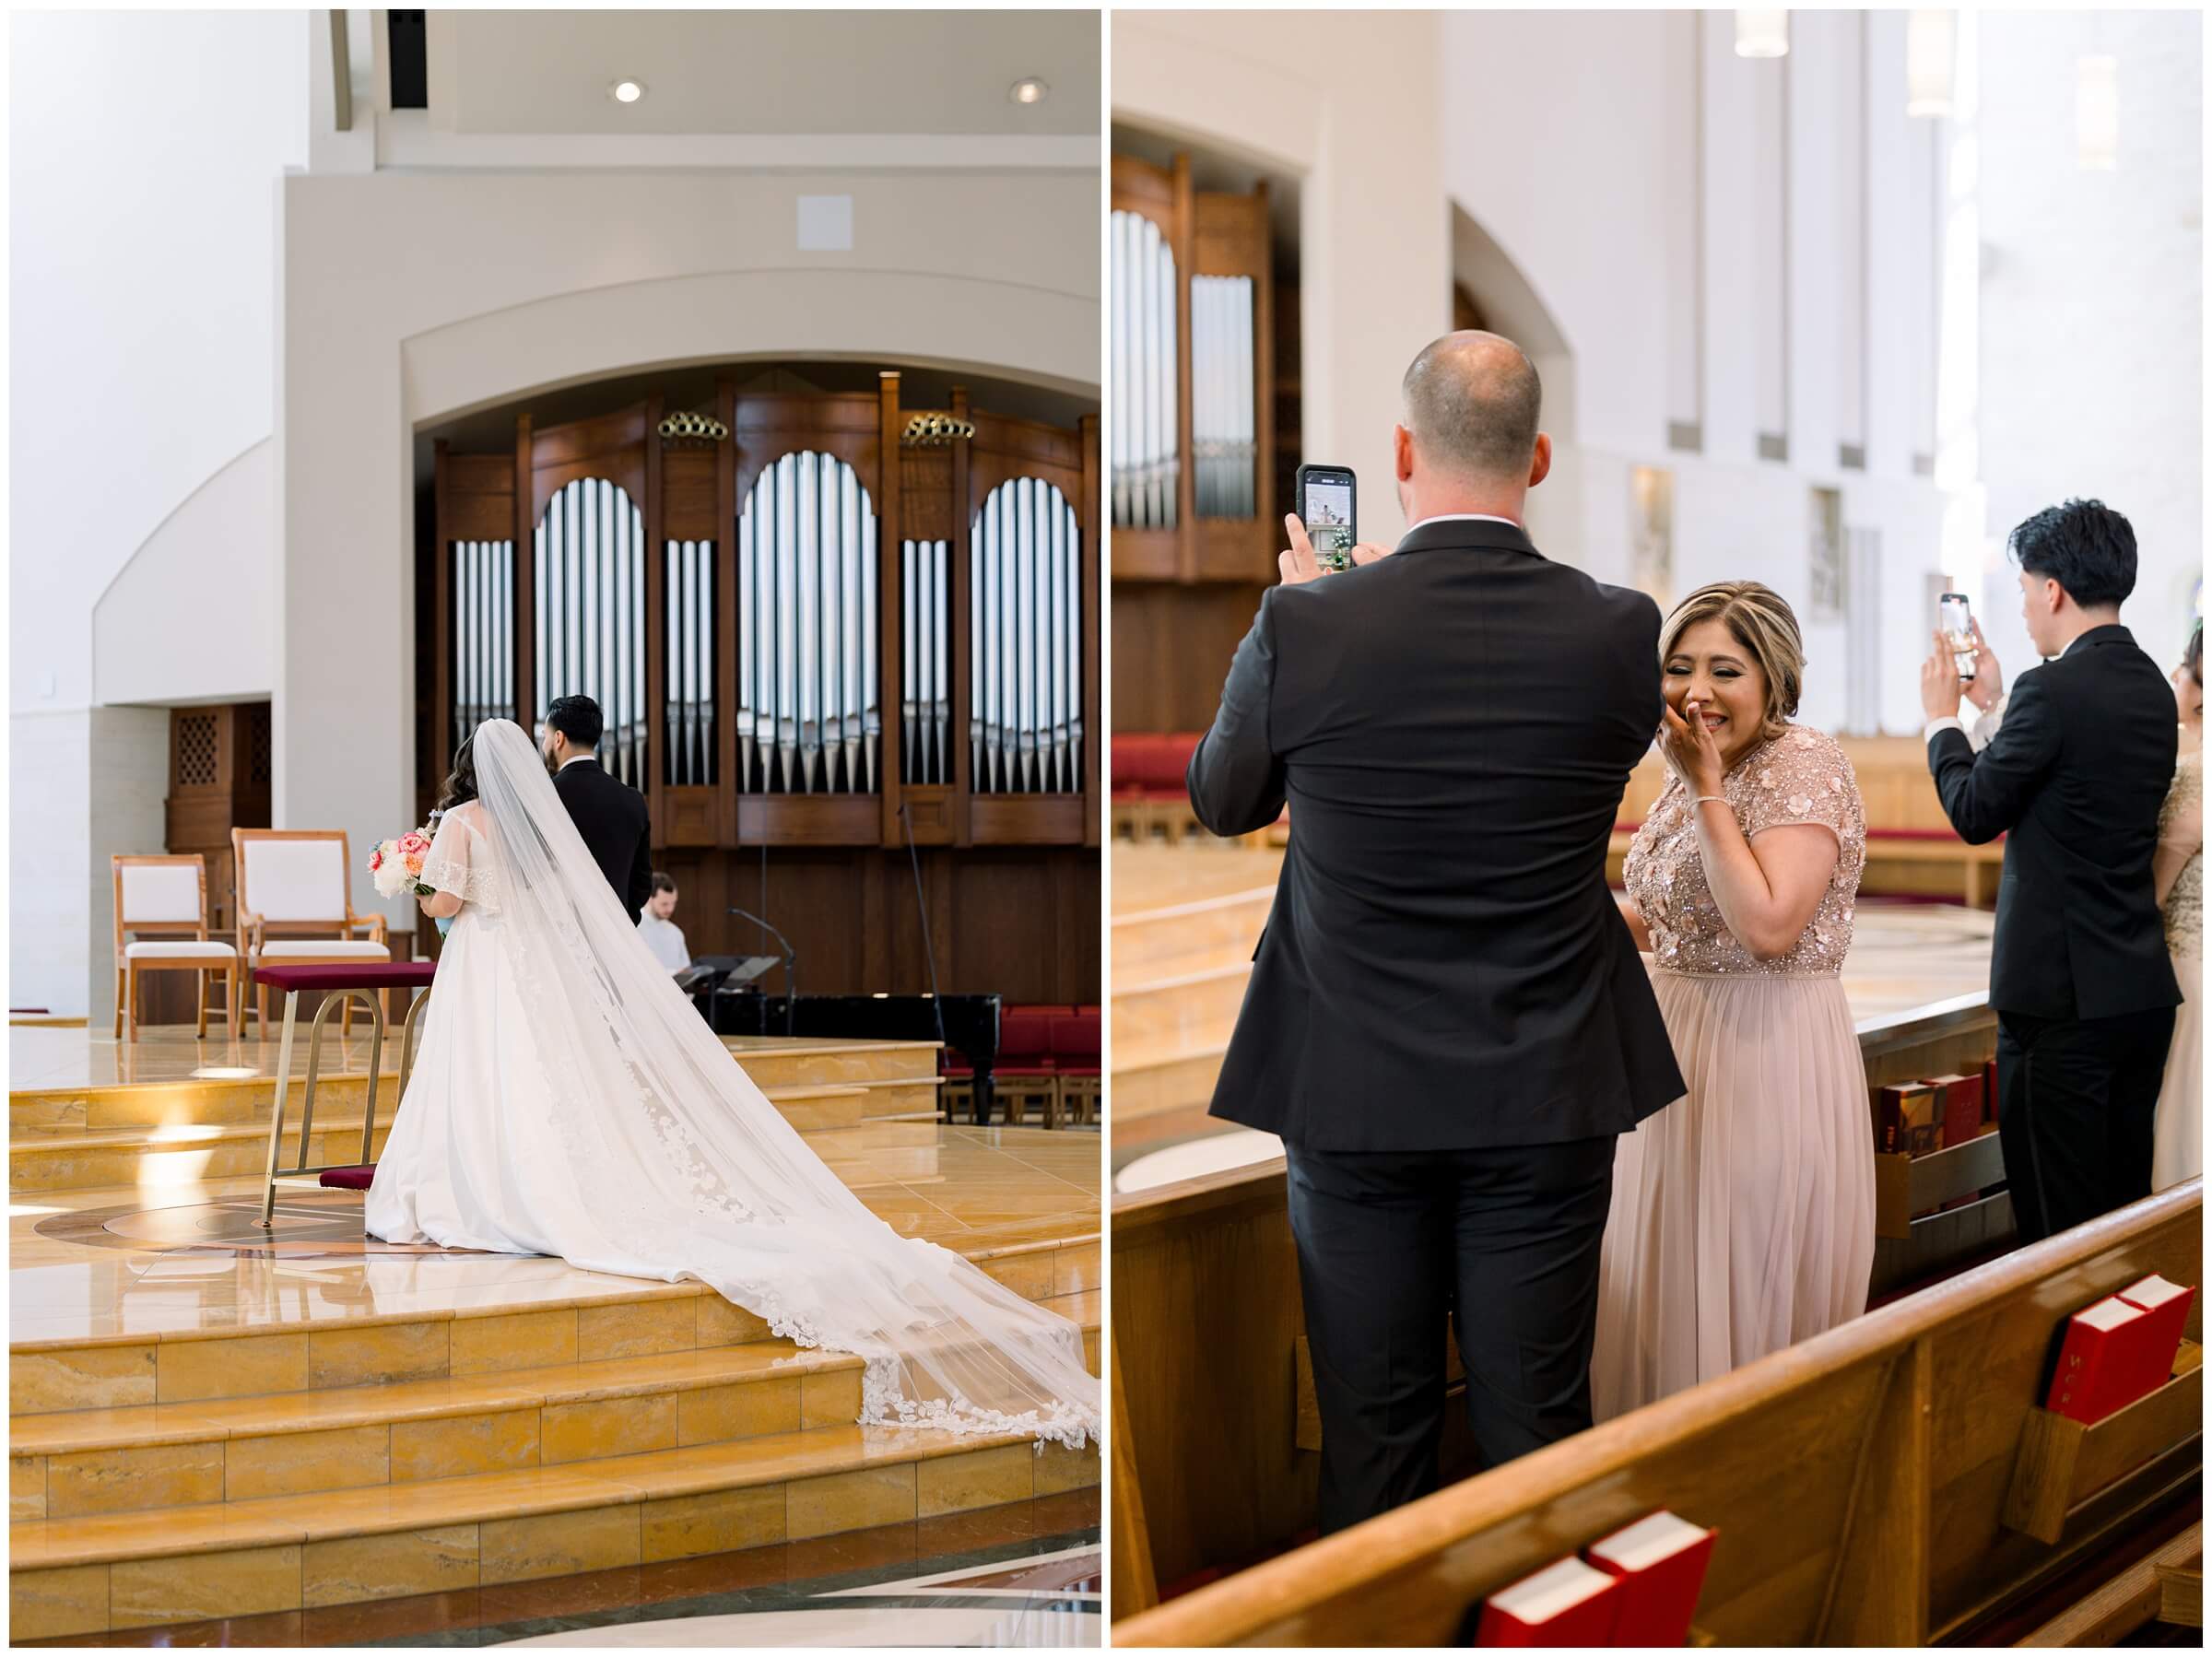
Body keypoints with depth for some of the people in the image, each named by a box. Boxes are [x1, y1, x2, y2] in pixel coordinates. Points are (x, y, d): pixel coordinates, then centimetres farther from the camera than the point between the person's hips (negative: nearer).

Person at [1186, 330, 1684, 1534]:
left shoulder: (1304, 627, -14)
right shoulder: (1618, 632, -10)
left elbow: (1220, 802, 4)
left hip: (1354, 1094, 0)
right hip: (1548, 1095, 1)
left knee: (1371, 1429, 11)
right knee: (1535, 1424, 11)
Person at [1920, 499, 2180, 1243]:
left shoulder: (2053, 689, -17)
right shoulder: (2151, 688, 8)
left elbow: (1975, 814, -10)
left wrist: (1942, 717, 6)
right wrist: (1996, 700, 22)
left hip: (2061, 998, -8)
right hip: (2144, 991, 8)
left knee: (2059, 1226, -1)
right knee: (2125, 1206, 16)